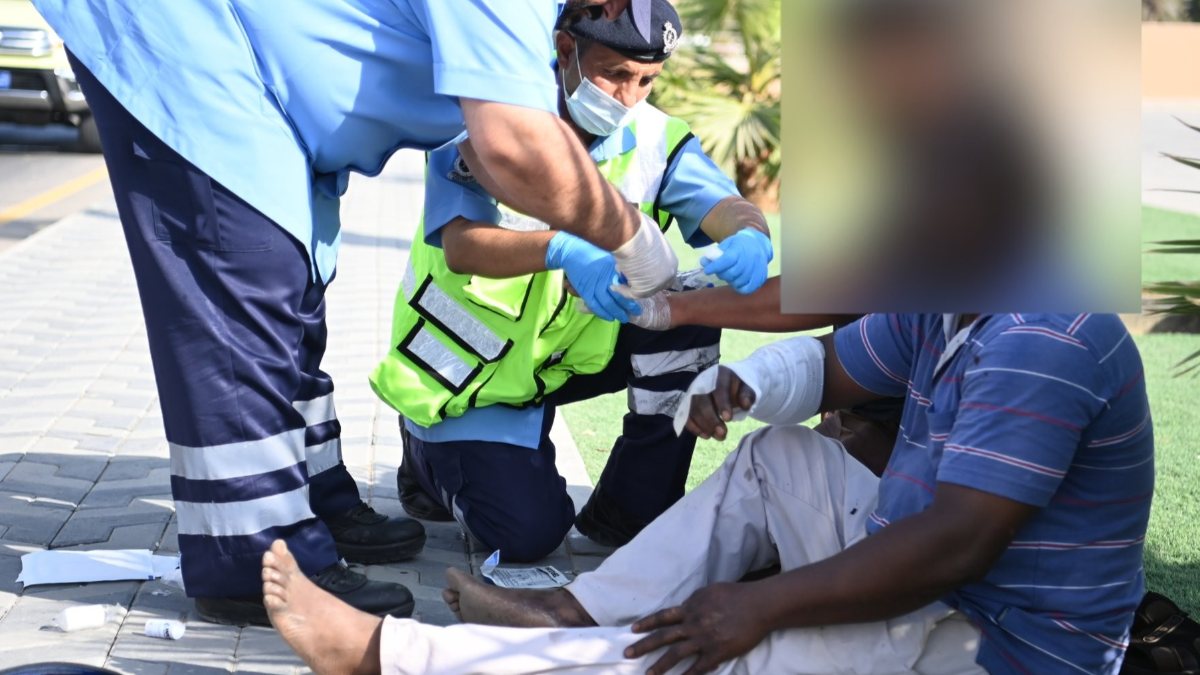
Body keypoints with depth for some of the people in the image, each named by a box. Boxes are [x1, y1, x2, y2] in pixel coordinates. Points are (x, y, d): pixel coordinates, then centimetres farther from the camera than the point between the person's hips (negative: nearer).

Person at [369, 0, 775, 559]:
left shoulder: (656, 138, -8)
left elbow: (724, 206, -23)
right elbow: (460, 247, -33)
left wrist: (749, 238, -50)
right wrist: (563, 250, -53)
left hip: (573, 348, 5)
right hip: (470, 363, -5)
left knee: (690, 314, -20)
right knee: (529, 532, -19)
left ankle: (631, 510, -5)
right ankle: (432, 449, 14)